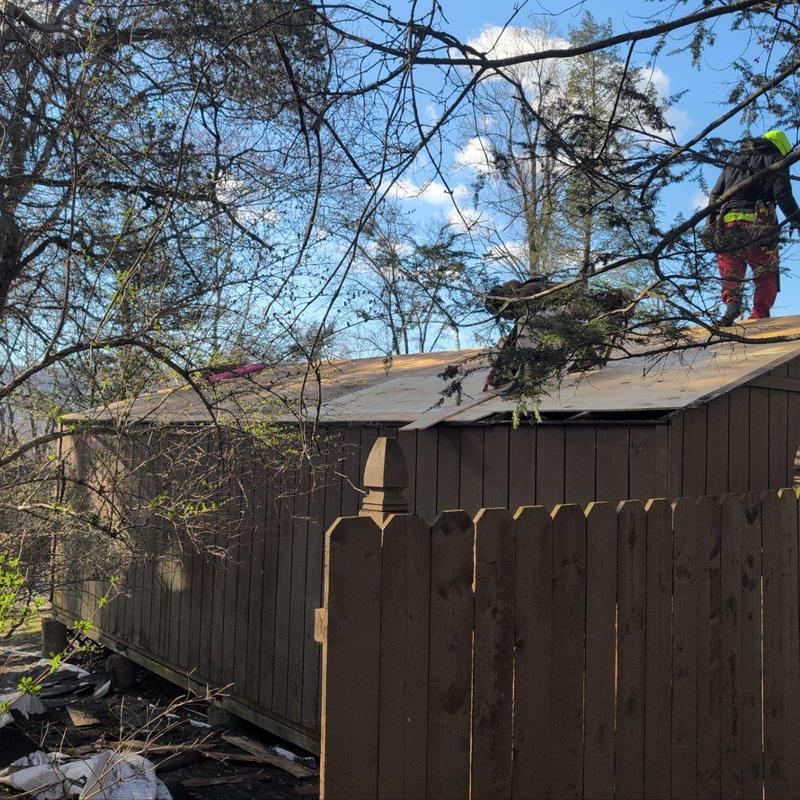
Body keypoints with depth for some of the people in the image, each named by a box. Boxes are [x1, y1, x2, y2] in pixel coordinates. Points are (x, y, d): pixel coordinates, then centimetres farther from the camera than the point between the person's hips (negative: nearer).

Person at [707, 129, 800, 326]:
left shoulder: (734, 161, 24)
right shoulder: (775, 160, 10)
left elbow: (714, 195, 17)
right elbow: (783, 195, -3)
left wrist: (713, 225, 17)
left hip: (727, 224, 3)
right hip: (759, 226, -3)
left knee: (730, 276, 12)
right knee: (767, 278, 7)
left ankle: (731, 301, -15)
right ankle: (759, 315, -9)